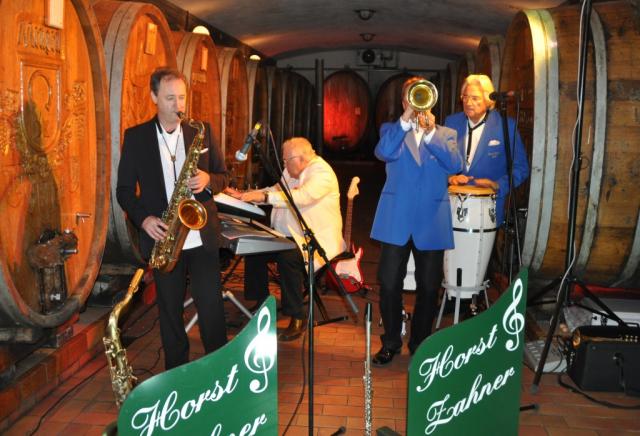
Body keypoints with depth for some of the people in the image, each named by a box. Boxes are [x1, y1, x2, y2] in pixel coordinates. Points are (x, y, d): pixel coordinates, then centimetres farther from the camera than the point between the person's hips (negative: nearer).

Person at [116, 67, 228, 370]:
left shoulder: (201, 132, 5)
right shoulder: (135, 137, 3)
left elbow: (223, 176, 9)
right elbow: (124, 189, 4)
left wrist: (208, 181, -14)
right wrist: (143, 218, -14)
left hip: (202, 236, 0)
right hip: (163, 237, 0)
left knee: (211, 307, 1)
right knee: (170, 310, 10)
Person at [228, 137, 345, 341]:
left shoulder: (321, 172, -16)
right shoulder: (291, 172, 14)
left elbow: (302, 196, -32)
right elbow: (276, 190, 26)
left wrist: (264, 196, -34)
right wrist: (243, 195, 12)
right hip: (289, 237, 9)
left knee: (288, 257, -34)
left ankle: (297, 318, -20)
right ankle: (262, 306, 9)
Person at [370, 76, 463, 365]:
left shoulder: (446, 134, 10)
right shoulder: (391, 130, 8)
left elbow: (455, 165, -9)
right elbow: (383, 153, -14)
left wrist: (430, 132, -19)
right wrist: (406, 119, -20)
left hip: (432, 221, 1)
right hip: (396, 220, -1)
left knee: (429, 287, 7)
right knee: (389, 284, 0)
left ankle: (420, 344, 25)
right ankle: (391, 342, 18)